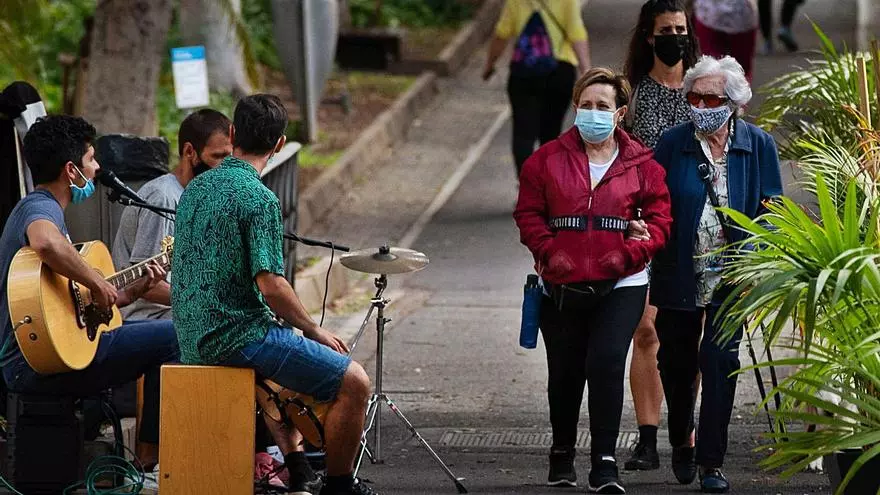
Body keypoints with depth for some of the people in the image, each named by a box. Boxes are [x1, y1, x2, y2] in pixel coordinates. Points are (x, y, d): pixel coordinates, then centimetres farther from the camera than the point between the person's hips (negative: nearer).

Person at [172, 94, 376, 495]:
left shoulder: (195, 188, 10)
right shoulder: (258, 198, -16)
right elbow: (271, 286, -21)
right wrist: (313, 330, -6)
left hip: (193, 338, 9)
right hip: (237, 336, -9)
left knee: (285, 351, 35)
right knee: (353, 382, -8)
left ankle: (292, 462, 33)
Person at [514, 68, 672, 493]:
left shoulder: (641, 164, 3)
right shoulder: (548, 159, 5)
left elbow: (659, 218, 1)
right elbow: (528, 212, 5)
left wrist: (630, 253, -14)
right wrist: (548, 251, -11)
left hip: (621, 286, -2)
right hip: (562, 286, 2)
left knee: (606, 364, -16)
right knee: (565, 372, 11)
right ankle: (562, 455, 32)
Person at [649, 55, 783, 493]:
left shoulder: (758, 145, -2)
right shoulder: (673, 143, -3)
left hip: (731, 276, -1)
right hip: (680, 275, 1)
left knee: (720, 363, -6)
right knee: (677, 362, 12)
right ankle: (681, 442, 36)